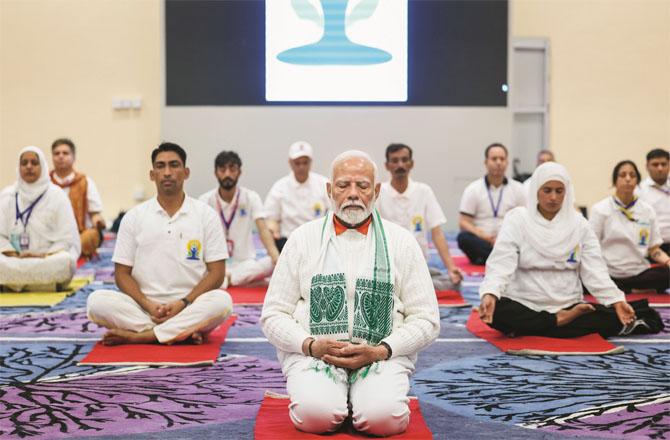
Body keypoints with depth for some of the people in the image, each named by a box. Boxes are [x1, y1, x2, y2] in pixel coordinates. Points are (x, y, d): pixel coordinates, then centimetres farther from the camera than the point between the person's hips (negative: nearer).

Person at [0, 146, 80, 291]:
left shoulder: (56, 195, 4)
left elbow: (67, 238, -1)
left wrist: (45, 256, -16)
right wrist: (14, 255, -13)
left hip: (49, 260, 0)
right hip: (15, 260, 1)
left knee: (66, 262, -36)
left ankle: (14, 282, -23)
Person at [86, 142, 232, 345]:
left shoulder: (206, 214, 5)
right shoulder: (134, 217, 8)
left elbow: (216, 272, 1)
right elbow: (122, 273, 6)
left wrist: (183, 304, -14)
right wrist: (148, 305, -12)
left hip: (190, 308, -1)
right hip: (143, 310, 1)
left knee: (222, 301, -33)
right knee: (97, 301, -25)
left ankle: (137, 336, -28)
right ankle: (182, 333, -28)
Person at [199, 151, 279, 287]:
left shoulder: (251, 197, -1)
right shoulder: (205, 200, -1)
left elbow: (263, 229, -14)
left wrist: (275, 255, -34)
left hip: (245, 264, 0)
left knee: (273, 263, -32)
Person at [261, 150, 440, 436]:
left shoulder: (400, 242, 8)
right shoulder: (303, 239, 8)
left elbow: (426, 320, 6)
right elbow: (273, 315, 8)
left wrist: (379, 352, -10)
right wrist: (311, 345, -11)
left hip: (382, 355, 0)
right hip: (312, 352, 0)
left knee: (383, 417, -29)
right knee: (315, 414, -31)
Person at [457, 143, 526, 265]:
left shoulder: (518, 189, 11)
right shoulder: (473, 189, 6)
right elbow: (463, 223, -1)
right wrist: (486, 237, -17)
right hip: (480, 243, -1)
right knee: (463, 237, -34)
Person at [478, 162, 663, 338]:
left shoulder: (578, 223, 4)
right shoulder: (517, 219, -3)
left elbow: (594, 269, -1)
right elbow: (501, 263, -14)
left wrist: (617, 301, -17)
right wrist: (490, 294, -33)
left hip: (569, 306, 0)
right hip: (524, 305, 0)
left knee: (612, 318, -23)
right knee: (497, 313, -34)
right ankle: (560, 321, -20)